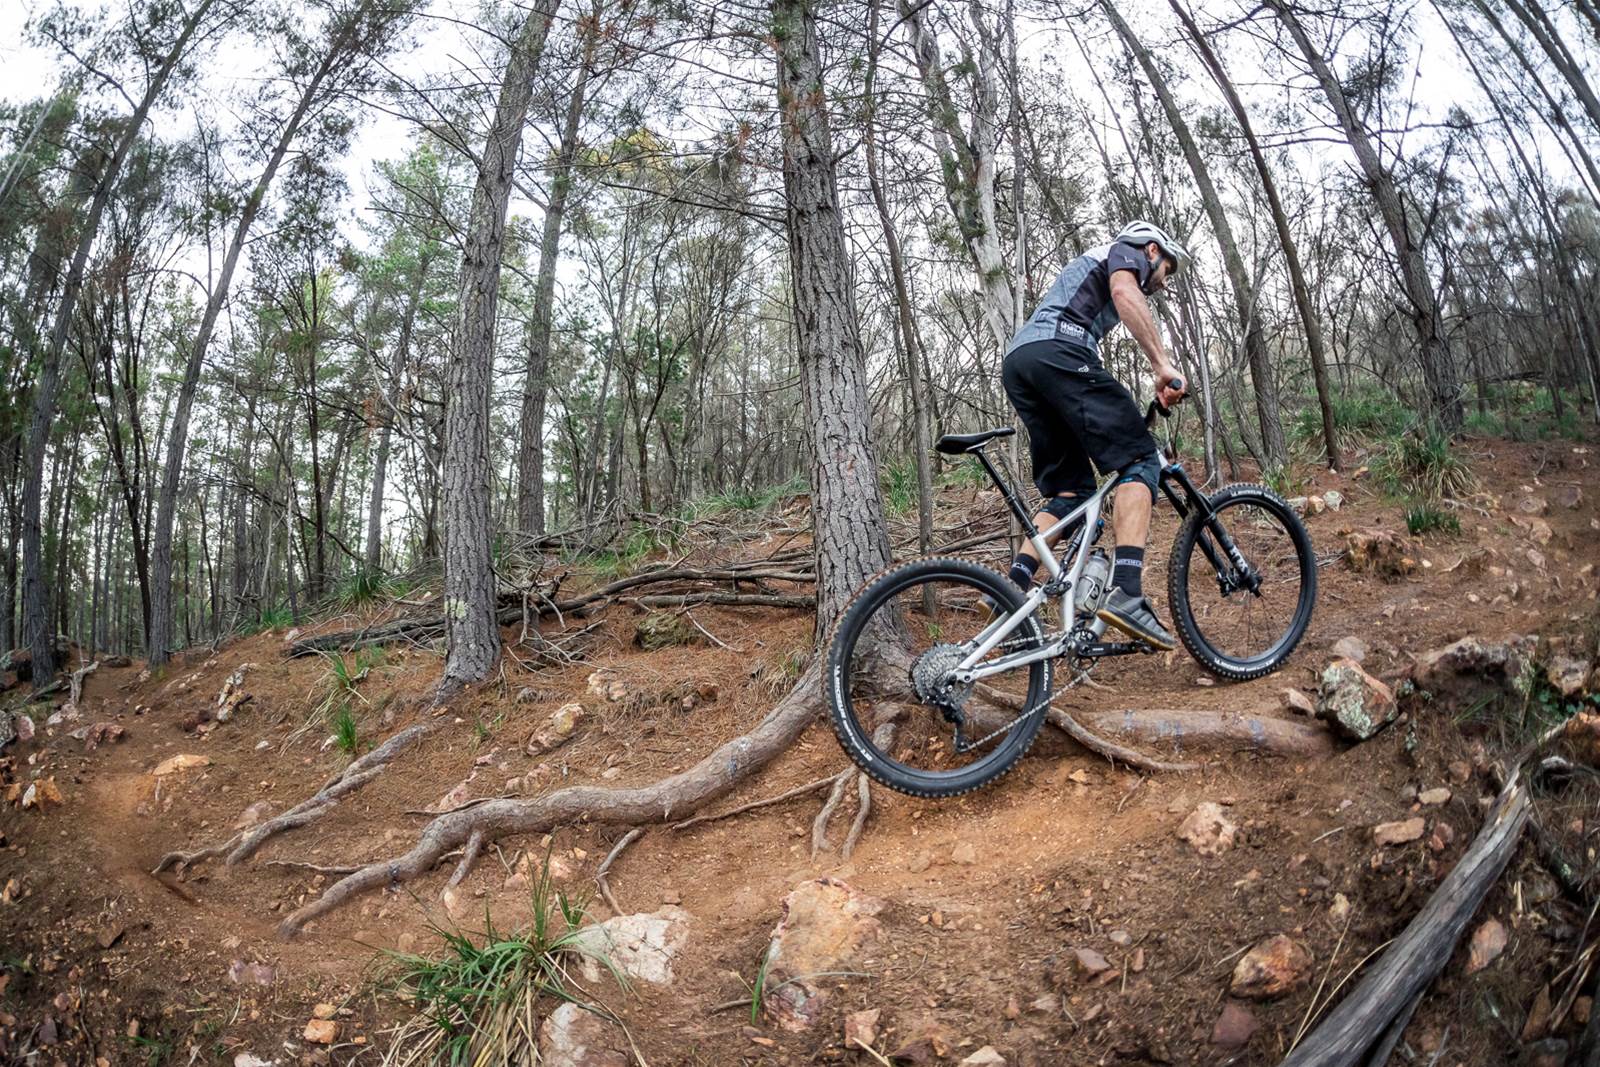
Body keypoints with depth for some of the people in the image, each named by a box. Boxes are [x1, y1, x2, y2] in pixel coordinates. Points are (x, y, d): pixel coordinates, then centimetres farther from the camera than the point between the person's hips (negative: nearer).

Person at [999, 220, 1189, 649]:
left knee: (1070, 490, 10)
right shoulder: (1126, 250, 17)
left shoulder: (1089, 266, 42)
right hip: (1057, 352, -9)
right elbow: (1124, 293, -9)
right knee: (1140, 460, -9)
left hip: (1015, 363, 9)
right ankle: (1126, 594, -25)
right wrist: (1163, 364, -16)